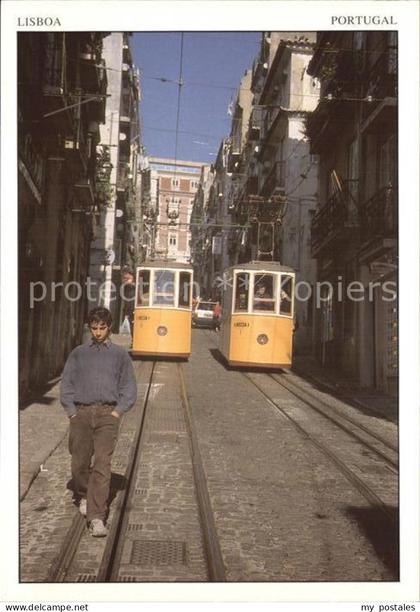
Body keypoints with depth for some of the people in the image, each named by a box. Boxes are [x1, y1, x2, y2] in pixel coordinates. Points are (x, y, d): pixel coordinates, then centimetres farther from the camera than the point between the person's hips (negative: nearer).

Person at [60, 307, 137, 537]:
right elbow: (66, 384, 10)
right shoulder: (78, 353, 13)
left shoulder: (119, 354, 11)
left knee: (102, 464, -12)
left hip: (107, 413, -1)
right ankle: (83, 497, 35)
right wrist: (72, 412, 0)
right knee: (79, 463, 5)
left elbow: (129, 388, 10)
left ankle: (96, 517, -13)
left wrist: (118, 411, -2)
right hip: (81, 412, 2)